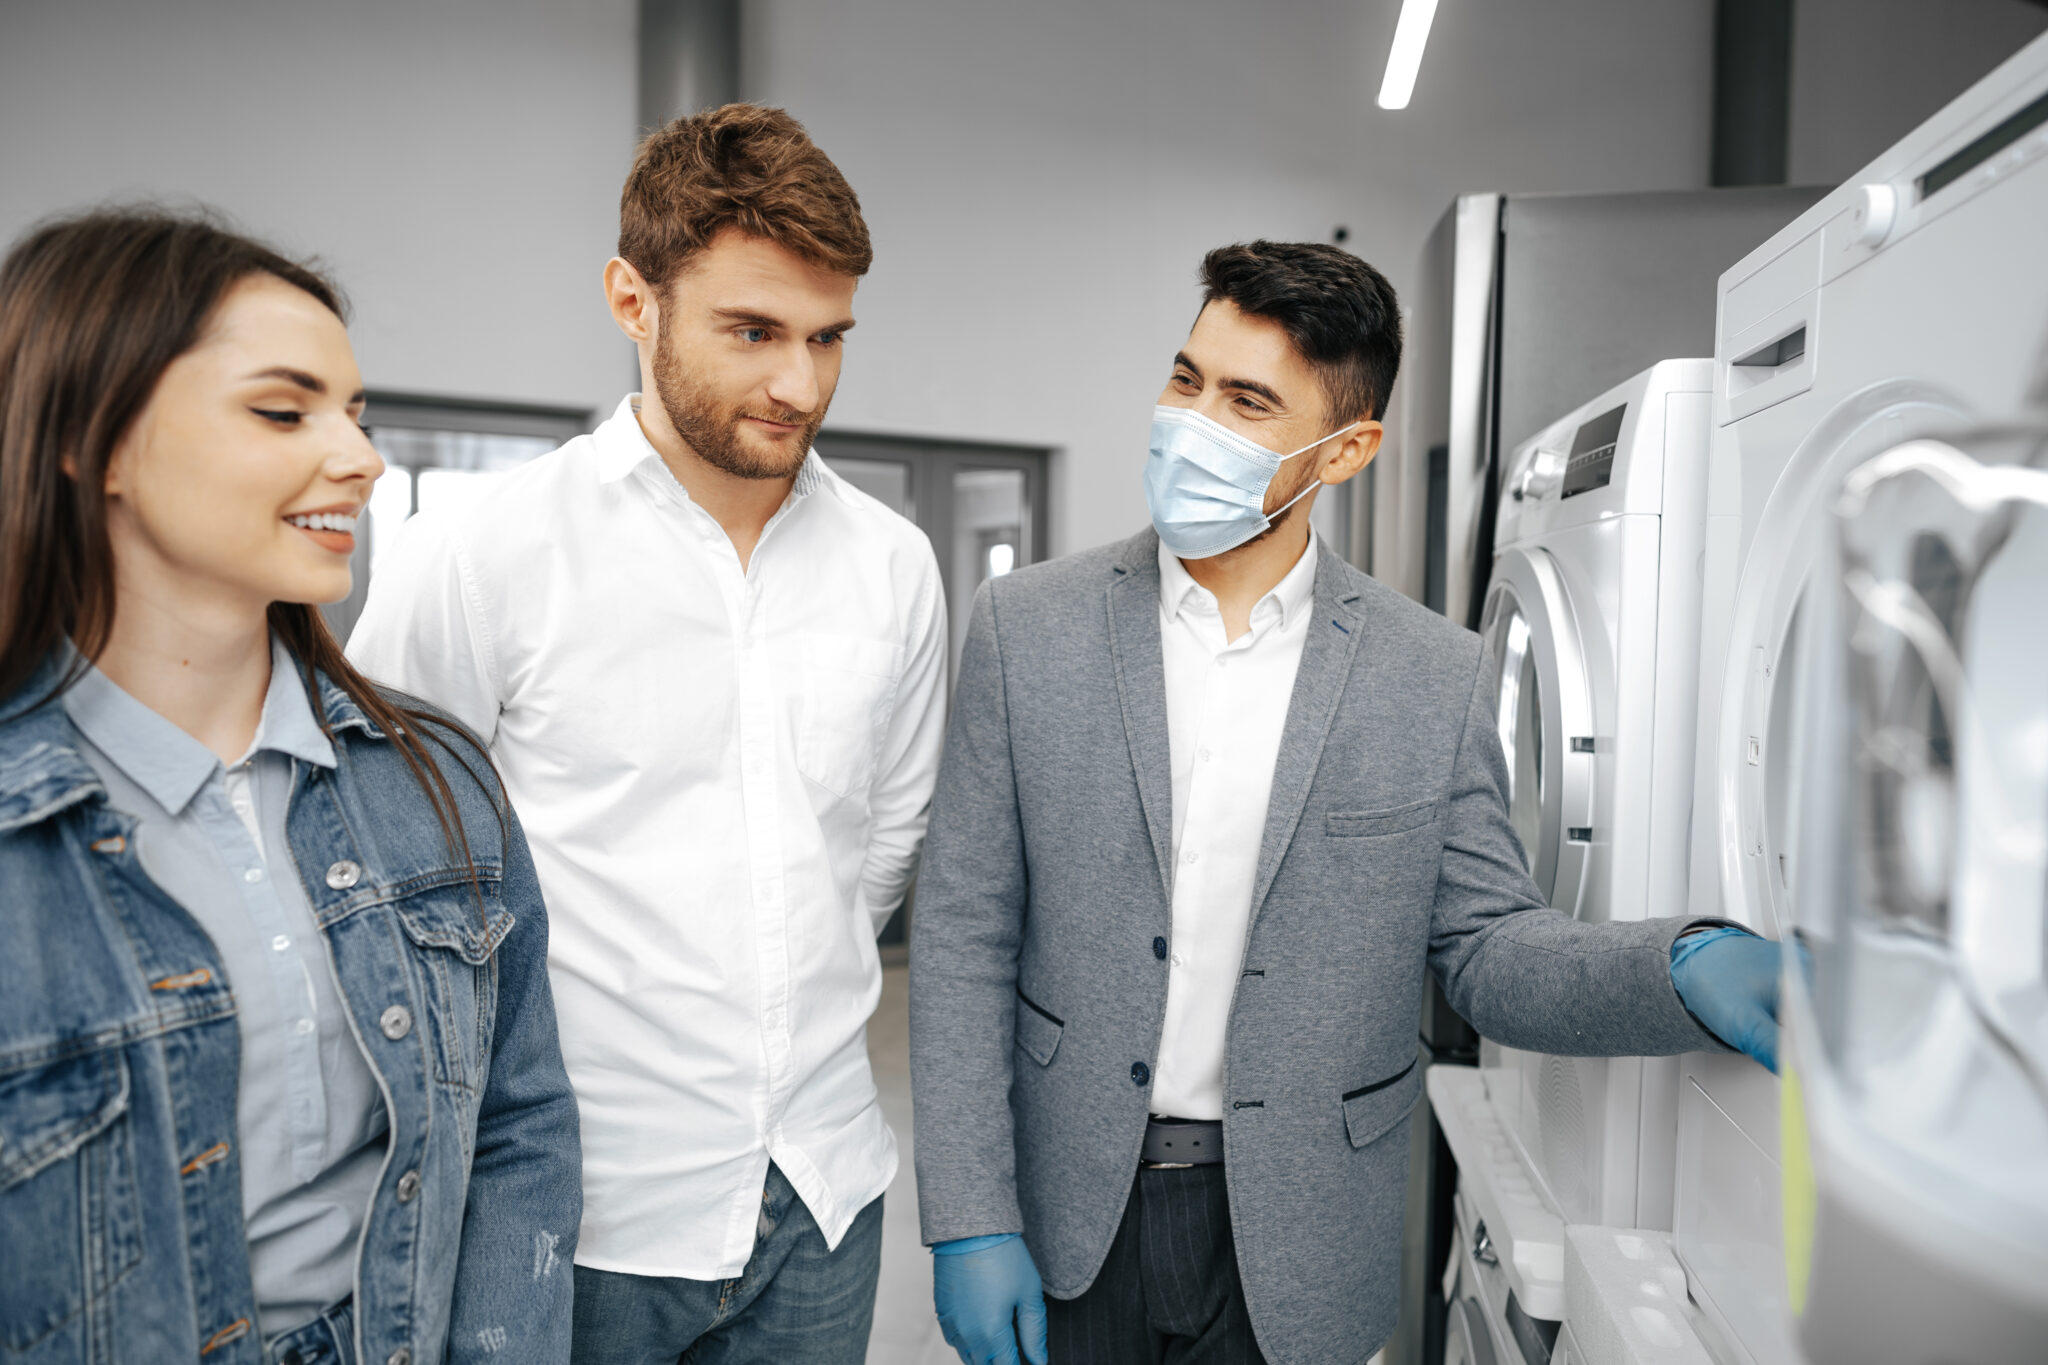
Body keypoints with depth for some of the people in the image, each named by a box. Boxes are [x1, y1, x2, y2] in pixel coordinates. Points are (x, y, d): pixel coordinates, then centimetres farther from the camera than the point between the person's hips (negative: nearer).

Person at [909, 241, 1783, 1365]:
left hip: (1293, 1239, 1)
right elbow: (963, 935, -6)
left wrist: (1683, 968, -21)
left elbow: (1487, 944, -1)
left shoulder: (1435, 678, -6)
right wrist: (970, 1223, -7)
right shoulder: (1026, 626, -7)